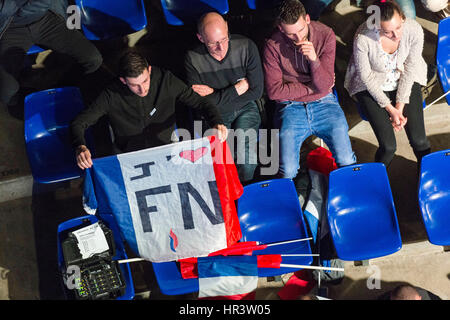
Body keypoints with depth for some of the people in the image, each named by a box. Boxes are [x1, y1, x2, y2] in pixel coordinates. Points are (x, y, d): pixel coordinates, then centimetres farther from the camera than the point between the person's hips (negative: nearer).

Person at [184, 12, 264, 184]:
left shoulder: (246, 47, -13)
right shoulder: (193, 58, -15)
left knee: (246, 159, -22)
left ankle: (244, 189, 13)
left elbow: (257, 91, -10)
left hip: (245, 108, 1)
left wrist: (214, 93, -14)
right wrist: (238, 88, -17)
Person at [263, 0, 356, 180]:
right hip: (290, 107, -1)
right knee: (288, 171, -18)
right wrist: (312, 87, -7)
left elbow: (324, 85, -8)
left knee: (347, 161, -14)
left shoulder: (325, 35, -6)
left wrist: (315, 60, -26)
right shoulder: (273, 46, -10)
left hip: (323, 104, 2)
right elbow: (274, 91, -9)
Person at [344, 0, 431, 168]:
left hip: (404, 82, 3)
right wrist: (390, 109, -15)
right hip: (372, 85, -2)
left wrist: (400, 107, -12)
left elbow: (409, 70, -9)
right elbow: (366, 77, -16)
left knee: (419, 140, -10)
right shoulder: (363, 38, -30)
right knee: (388, 146, -15)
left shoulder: (414, 30, -23)